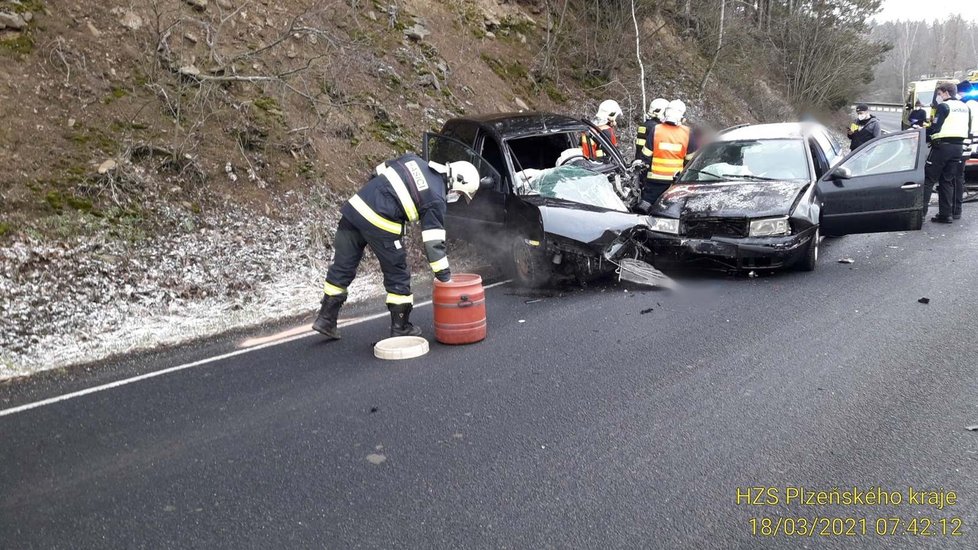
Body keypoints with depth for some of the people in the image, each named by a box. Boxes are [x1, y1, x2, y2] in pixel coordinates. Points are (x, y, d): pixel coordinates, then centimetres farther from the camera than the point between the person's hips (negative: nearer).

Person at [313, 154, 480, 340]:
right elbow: (433, 242, -4)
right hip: (379, 223, -7)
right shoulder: (436, 200, -2)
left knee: (342, 267, 15)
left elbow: (378, 172, 21)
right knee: (398, 275, 9)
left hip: (355, 206, 7)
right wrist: (445, 277, 3)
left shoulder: (414, 160, 17)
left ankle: (325, 320, 22)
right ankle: (400, 328, 19)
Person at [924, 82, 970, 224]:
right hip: (958, 147, 7)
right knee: (948, 180, 11)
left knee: (928, 179, -4)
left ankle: (921, 211, -9)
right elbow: (967, 129, 20)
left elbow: (935, 128, -14)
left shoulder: (944, 106, -9)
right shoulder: (965, 107, 15)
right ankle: (945, 214, 9)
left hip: (942, 146, -7)